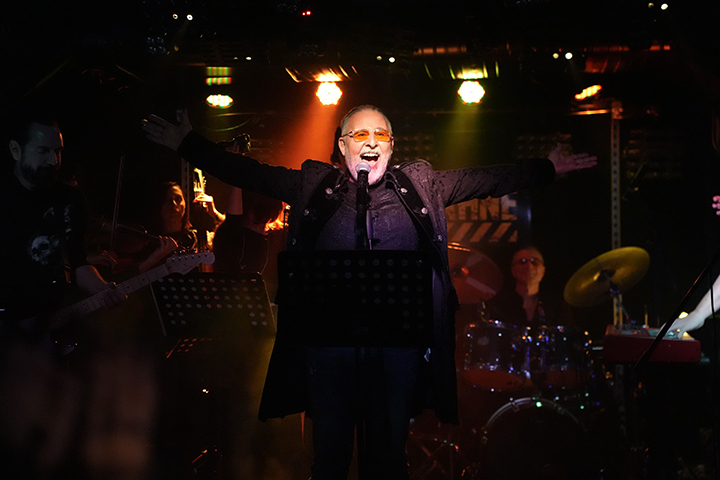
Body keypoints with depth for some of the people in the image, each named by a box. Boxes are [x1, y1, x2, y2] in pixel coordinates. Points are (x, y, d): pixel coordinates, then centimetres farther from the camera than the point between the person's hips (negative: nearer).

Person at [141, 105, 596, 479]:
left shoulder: (420, 184, 11)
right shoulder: (314, 184, 9)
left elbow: (484, 179, 12)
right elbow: (248, 172, 10)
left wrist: (547, 170, 10)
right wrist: (188, 144, 8)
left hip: (399, 341, 1)